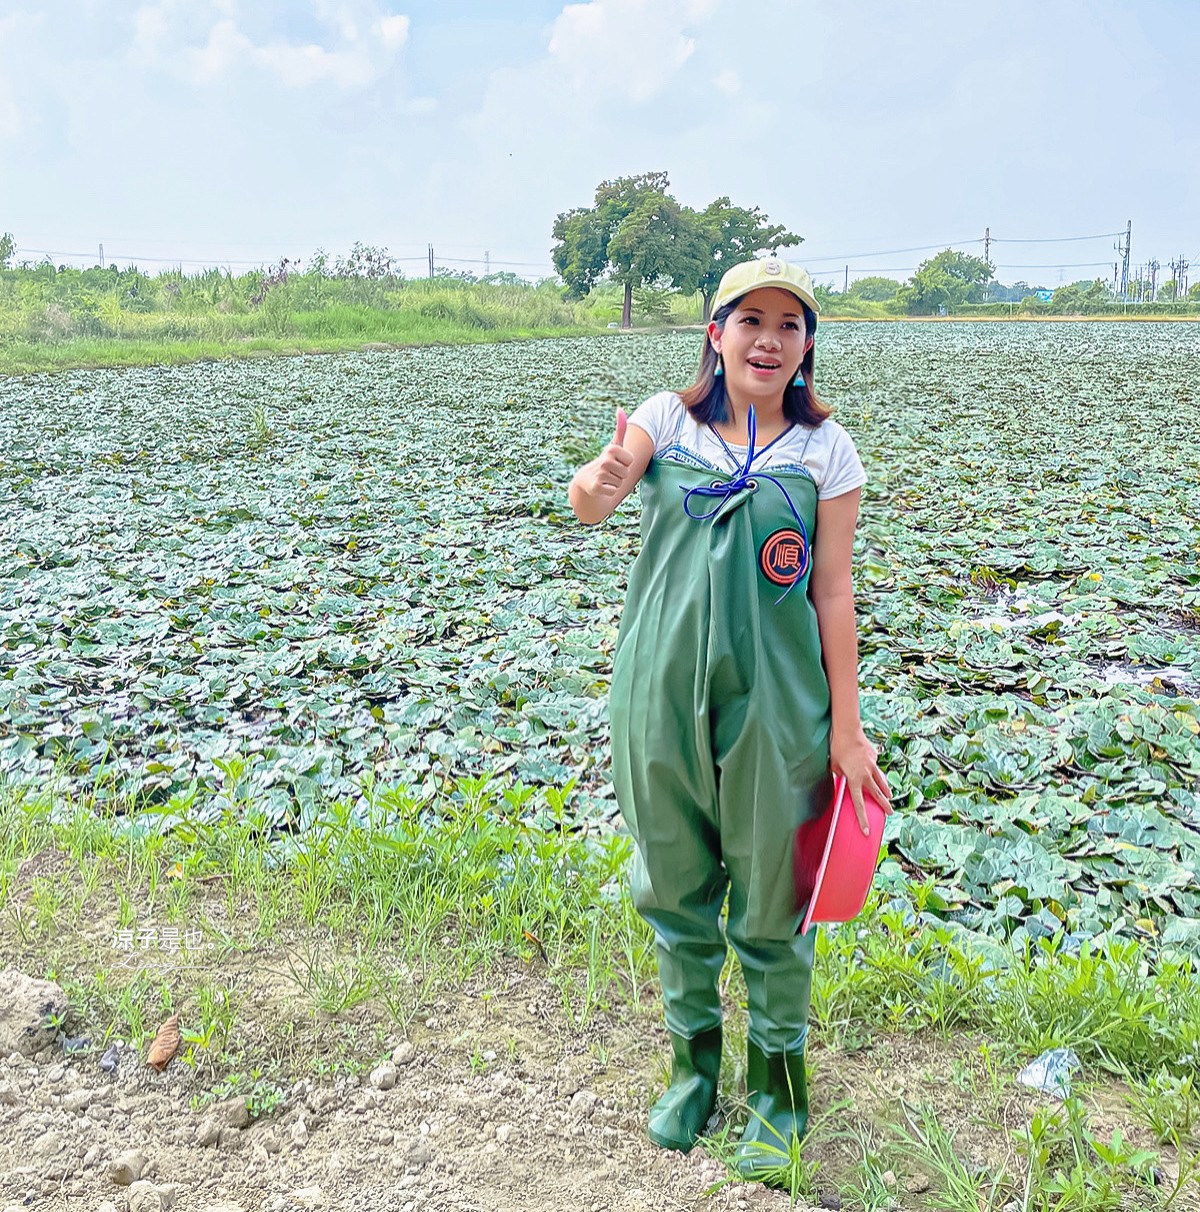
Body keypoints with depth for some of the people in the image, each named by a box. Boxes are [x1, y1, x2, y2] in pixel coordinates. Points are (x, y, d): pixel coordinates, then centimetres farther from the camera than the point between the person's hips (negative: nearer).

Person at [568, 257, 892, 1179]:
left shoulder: (825, 448, -2)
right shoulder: (668, 417, 0)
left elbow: (833, 593, -2)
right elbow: (592, 498, -16)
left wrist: (846, 728, -3)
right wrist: (594, 485, -40)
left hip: (773, 703, -1)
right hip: (663, 694, 2)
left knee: (770, 904, 12)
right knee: (675, 890, 17)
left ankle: (777, 1077, 37)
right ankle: (693, 1057, 41)